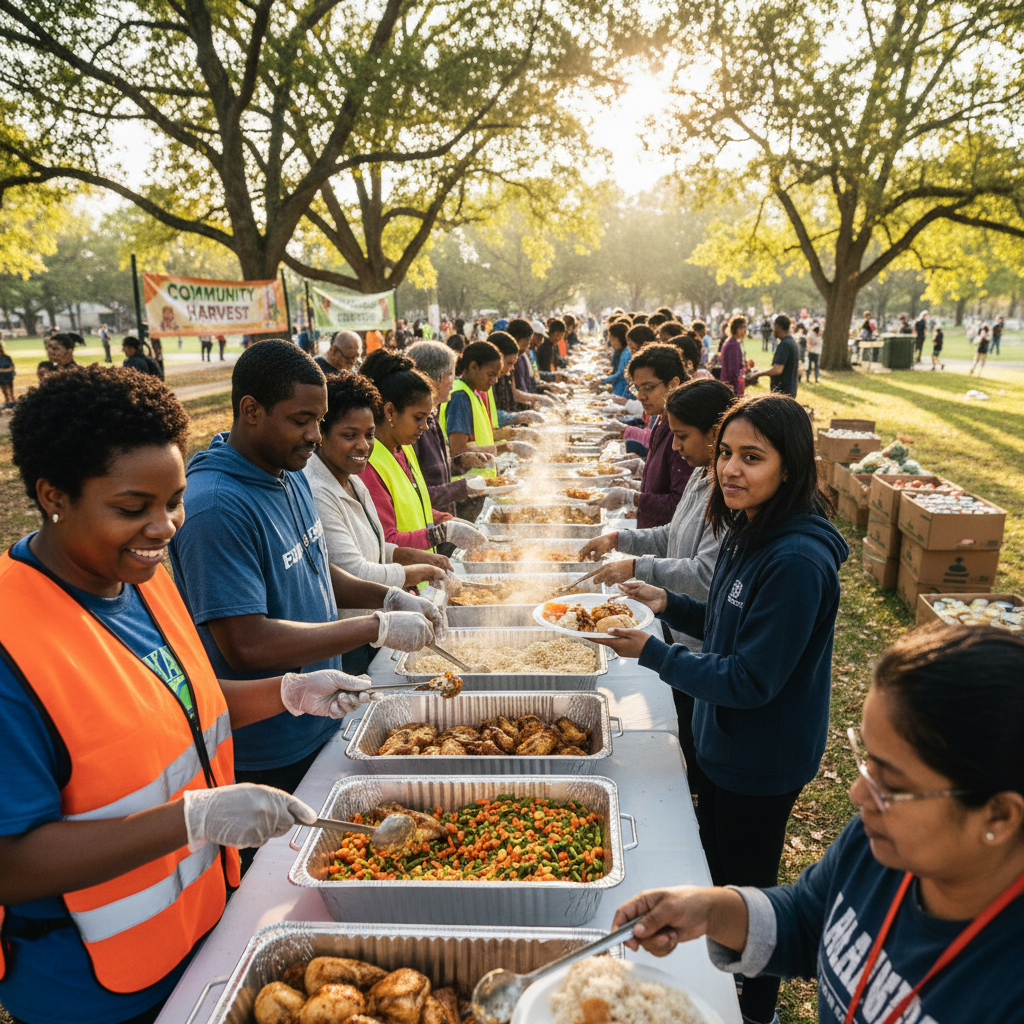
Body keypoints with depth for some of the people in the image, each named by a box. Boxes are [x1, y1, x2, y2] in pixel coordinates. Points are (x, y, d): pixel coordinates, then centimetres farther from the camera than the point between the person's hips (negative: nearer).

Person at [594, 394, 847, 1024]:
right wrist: (670, 604, -4)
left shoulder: (798, 562, -30)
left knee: (743, 889, 14)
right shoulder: (749, 532, 0)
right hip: (723, 741, 9)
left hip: (762, 760, -9)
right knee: (714, 875, 27)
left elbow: (751, 681, -27)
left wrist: (652, 652, -25)